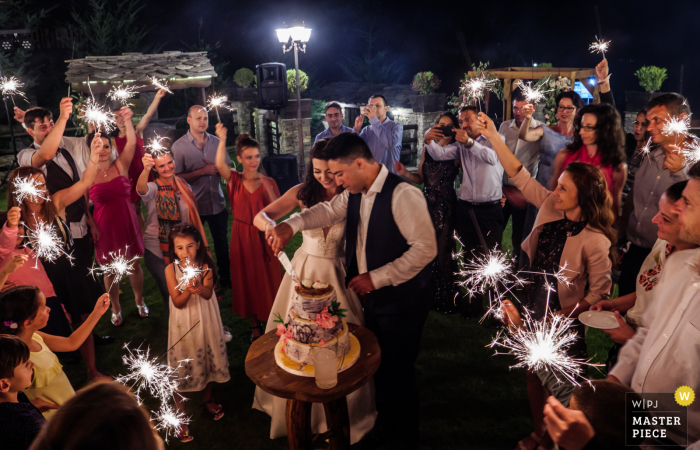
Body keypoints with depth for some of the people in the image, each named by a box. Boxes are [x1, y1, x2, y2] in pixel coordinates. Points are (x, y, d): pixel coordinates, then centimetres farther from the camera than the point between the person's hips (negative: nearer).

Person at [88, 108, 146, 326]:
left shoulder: (121, 165, -4)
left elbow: (132, 143, -19)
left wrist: (127, 120, -32)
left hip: (127, 223, 1)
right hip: (104, 226, -1)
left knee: (134, 266, 13)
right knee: (110, 270, 12)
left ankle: (139, 300, 37)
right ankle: (116, 308, 33)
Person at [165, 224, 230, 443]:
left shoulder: (205, 266, -10)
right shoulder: (171, 269, -15)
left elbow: (208, 294, -17)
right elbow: (177, 302, -15)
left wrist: (200, 288, -38)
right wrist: (188, 291, -34)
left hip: (205, 321, 2)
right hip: (183, 323, -2)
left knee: (208, 358, 18)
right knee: (181, 367, 5)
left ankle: (207, 398, 45)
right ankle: (180, 416, 22)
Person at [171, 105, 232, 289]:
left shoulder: (216, 142, 2)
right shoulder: (178, 146, -8)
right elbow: (177, 177, -14)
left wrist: (214, 168, -15)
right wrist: (202, 172, -20)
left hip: (217, 203, 3)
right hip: (193, 205, -3)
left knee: (222, 242, 15)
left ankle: (225, 277, 33)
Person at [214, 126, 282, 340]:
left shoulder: (268, 181, 0)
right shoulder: (234, 180, -2)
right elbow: (220, 165, -23)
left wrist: (267, 186, -19)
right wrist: (222, 139, -26)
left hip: (264, 236, 0)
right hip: (242, 237, 0)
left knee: (268, 280, 7)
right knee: (247, 281, 10)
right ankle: (255, 327, 25)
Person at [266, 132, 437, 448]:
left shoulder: (403, 195, -25)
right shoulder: (354, 193, 2)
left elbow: (426, 248, -27)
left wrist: (377, 277, -23)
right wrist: (291, 225, -17)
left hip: (401, 304, -7)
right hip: (371, 298, 7)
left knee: (399, 373, 11)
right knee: (378, 366, 24)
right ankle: (384, 422, 49)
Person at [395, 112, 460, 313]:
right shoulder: (427, 149, 10)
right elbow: (421, 178, 13)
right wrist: (404, 172, -5)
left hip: (446, 206, -4)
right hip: (427, 204, 4)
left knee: (443, 251, -1)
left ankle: (446, 299, 17)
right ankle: (429, 295, 26)